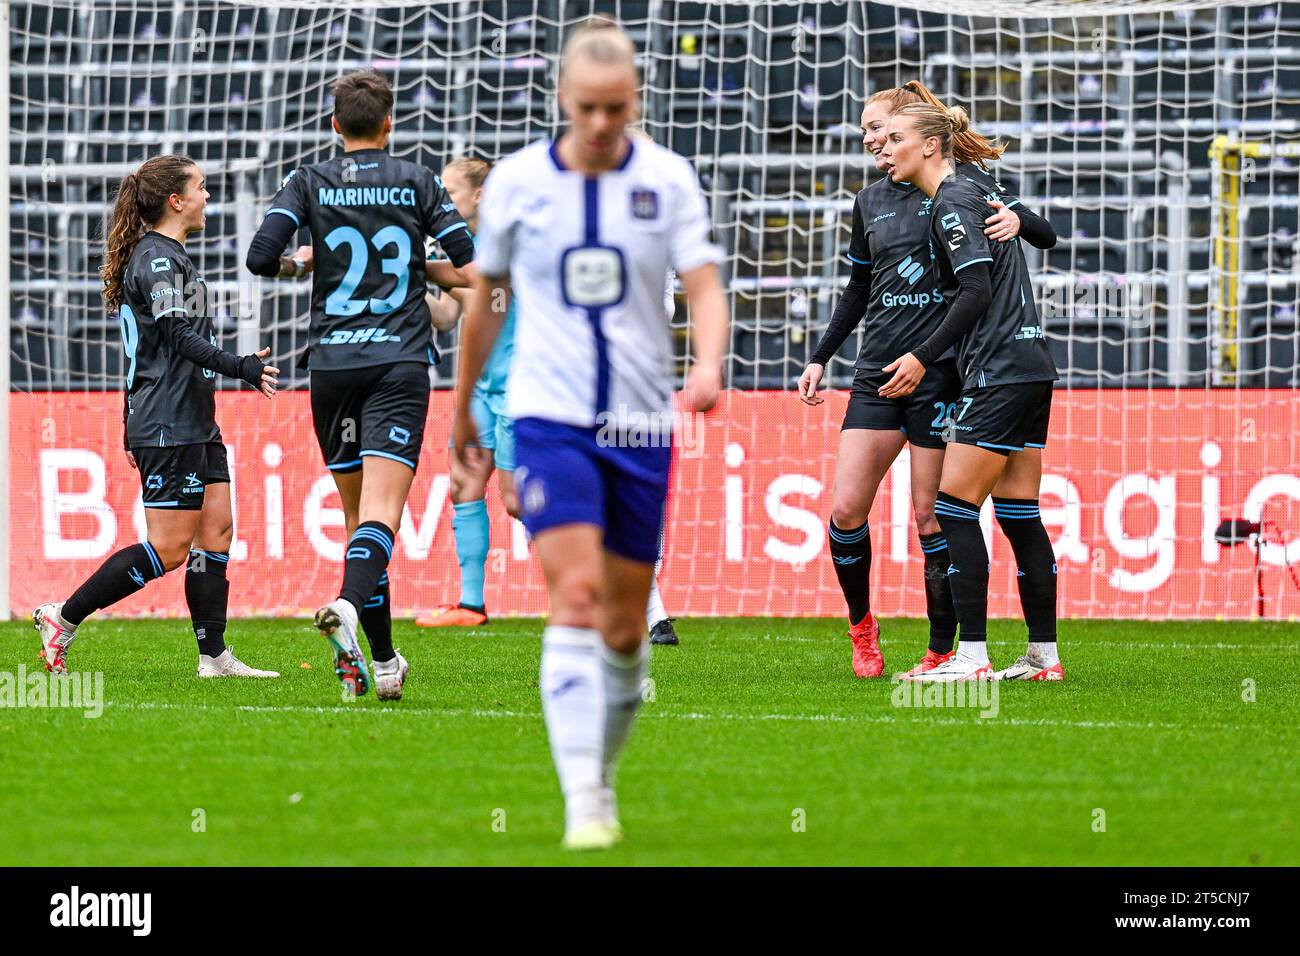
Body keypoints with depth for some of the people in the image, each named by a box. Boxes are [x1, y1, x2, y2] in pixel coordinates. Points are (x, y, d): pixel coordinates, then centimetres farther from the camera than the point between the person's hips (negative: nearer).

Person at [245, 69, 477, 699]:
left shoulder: (310, 184, 5)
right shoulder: (417, 183, 6)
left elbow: (261, 257, -7)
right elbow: (471, 269, 2)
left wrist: (303, 263, 14)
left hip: (332, 363, 2)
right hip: (400, 363, -2)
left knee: (357, 510, 12)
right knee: (381, 506, -13)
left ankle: (382, 659, 12)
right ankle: (349, 605, -41)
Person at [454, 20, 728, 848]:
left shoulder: (670, 180, 0)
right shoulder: (516, 182, 0)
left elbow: (705, 287, -7)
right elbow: (488, 301, 13)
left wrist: (709, 366, -28)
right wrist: (463, 407, 19)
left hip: (642, 423, 2)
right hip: (549, 416, -2)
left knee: (626, 629, 7)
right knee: (576, 595, -19)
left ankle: (602, 775, 28)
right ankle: (583, 800, -23)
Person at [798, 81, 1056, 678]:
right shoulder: (870, 202, 15)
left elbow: (1046, 237, -3)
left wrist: (1016, 219, -25)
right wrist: (820, 358, 22)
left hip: (940, 373, -5)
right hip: (877, 373, 5)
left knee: (931, 518, -5)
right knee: (846, 510, -3)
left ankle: (943, 652, 4)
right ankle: (861, 625, 17)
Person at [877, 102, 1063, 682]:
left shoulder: (951, 204, -10)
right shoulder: (972, 193, 18)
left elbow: (977, 291, -18)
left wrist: (924, 357, -18)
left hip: (1000, 370, -10)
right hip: (1032, 367, 10)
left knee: (955, 506, -9)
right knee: (1018, 513, 10)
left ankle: (971, 656, -12)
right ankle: (1044, 656, 10)